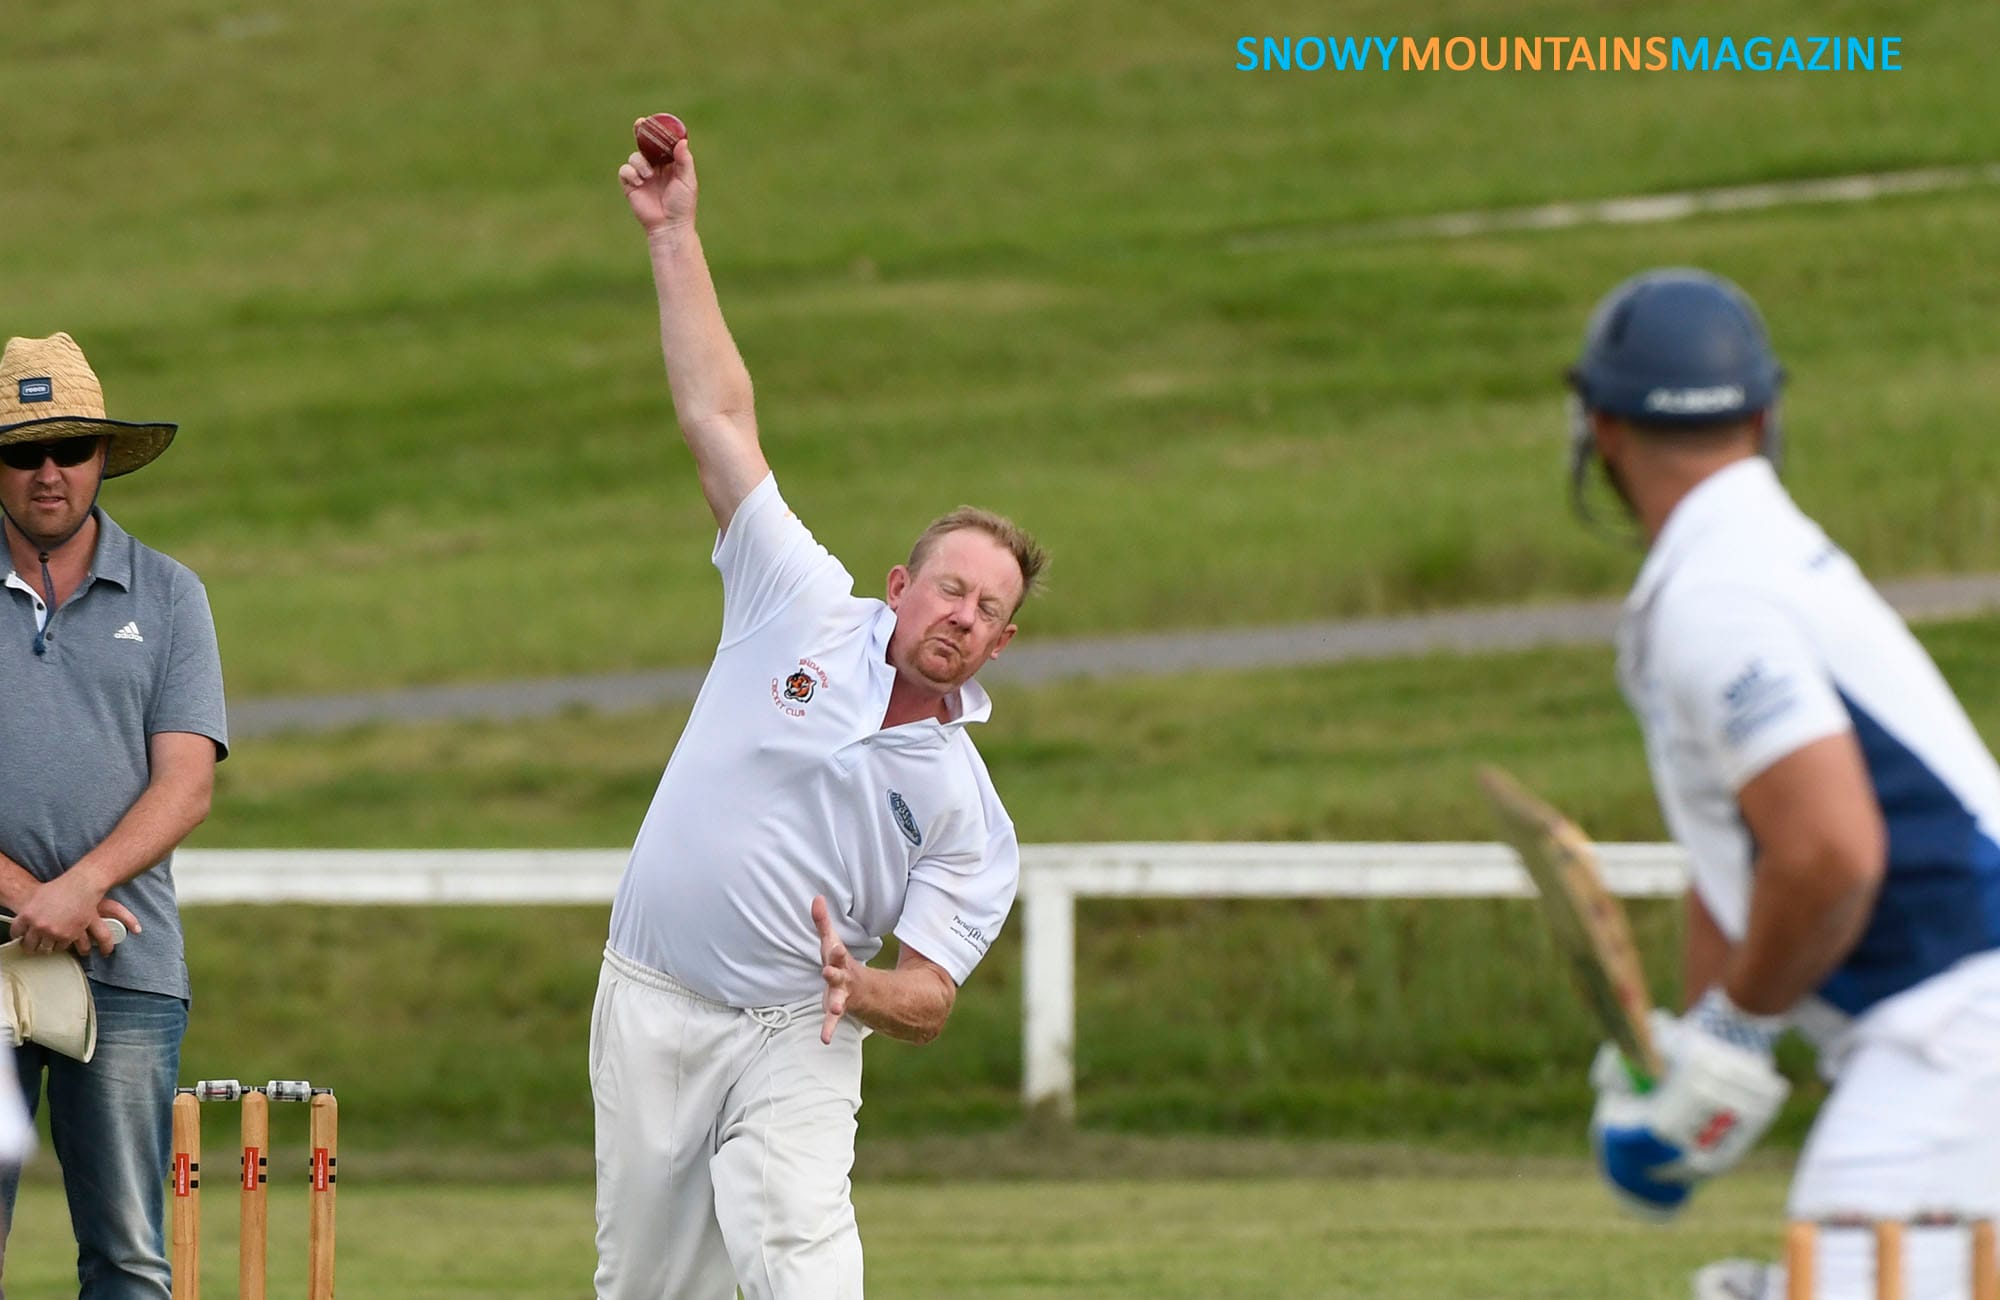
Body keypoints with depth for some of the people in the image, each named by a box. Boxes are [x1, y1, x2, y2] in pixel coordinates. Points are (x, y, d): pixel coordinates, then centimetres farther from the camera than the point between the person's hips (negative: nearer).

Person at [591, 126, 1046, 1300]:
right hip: (651, 1011, 2)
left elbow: (930, 1000, -1)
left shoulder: (968, 812, 2)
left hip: (794, 1037, -1)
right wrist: (675, 238, 0)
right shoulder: (804, 608, 3)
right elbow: (719, 417, 3)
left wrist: (863, 990, -25)